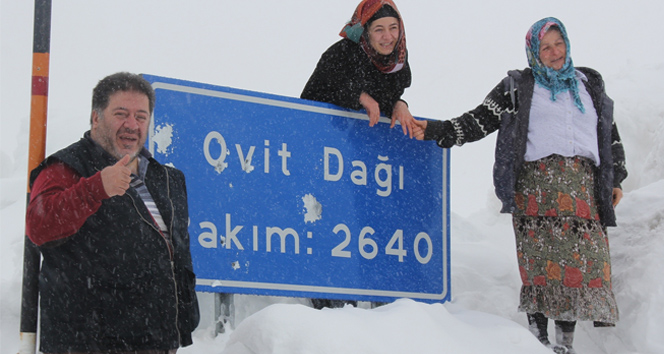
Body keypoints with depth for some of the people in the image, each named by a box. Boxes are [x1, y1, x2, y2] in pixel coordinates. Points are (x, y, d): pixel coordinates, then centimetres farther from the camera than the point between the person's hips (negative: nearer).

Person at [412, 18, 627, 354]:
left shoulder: (590, 83, 23)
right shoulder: (518, 86, 13)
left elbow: (610, 132, 28)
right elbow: (478, 121, 7)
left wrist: (616, 178, 20)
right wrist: (435, 131, -4)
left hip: (583, 184, 3)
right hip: (536, 181, -3)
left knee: (583, 259, -9)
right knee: (541, 260, -12)